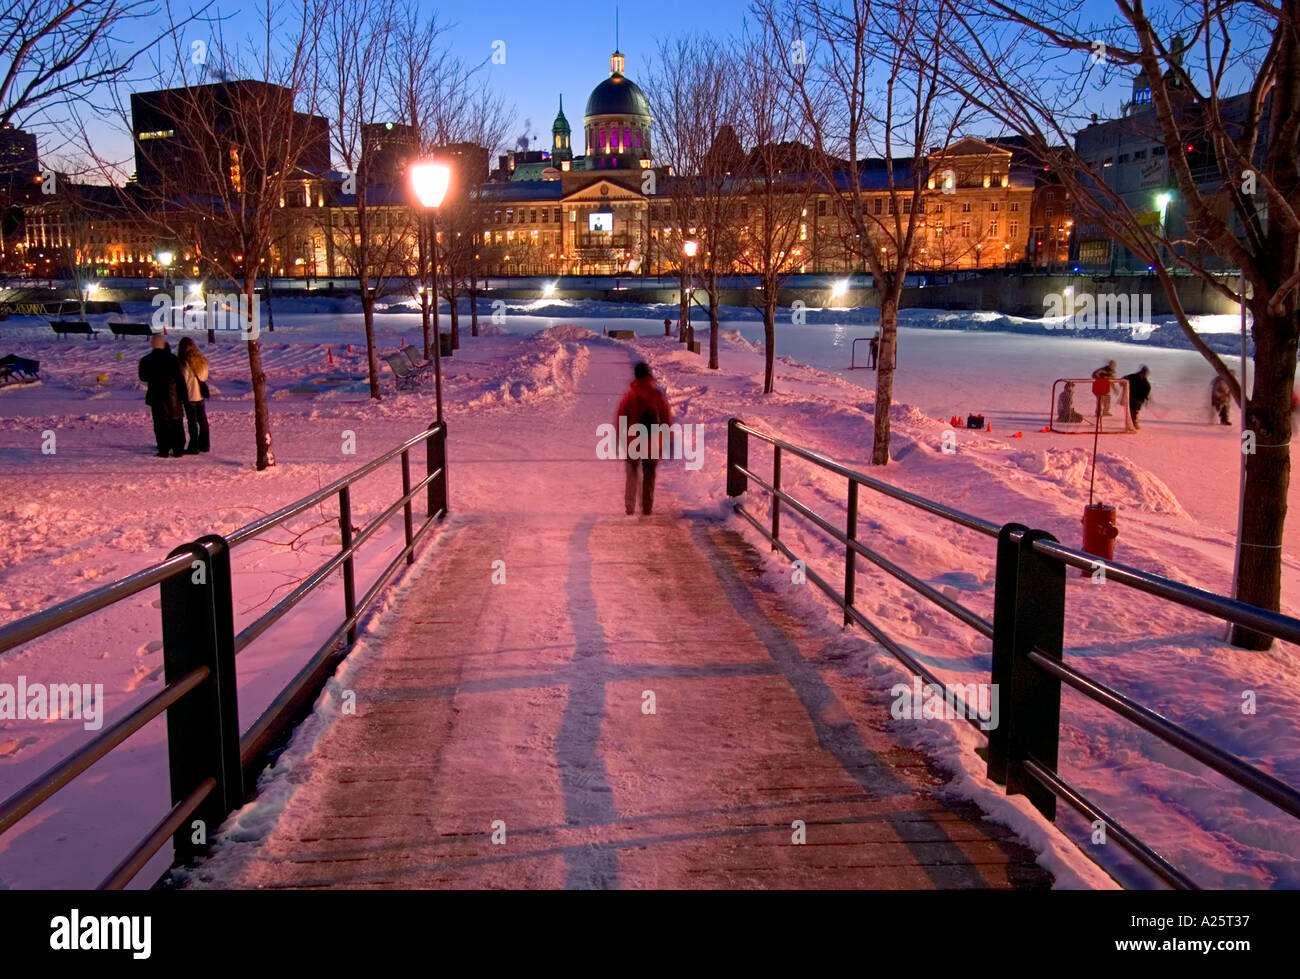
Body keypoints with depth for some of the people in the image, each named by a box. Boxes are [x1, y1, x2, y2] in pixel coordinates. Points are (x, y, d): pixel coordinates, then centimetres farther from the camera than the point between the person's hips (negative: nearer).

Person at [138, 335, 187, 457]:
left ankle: (163, 451, 4)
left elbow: (143, 377, 7)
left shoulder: (146, 360, -5)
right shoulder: (172, 358, -8)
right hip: (173, 396, 0)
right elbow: (180, 378, -7)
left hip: (156, 397, 0)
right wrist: (183, 395, -1)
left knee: (160, 424, 6)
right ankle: (178, 450, 12)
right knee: (177, 424, 10)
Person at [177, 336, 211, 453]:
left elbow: (183, 380, -13)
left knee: (192, 422, -1)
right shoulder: (201, 360, 4)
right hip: (201, 395, 6)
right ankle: (204, 445, 21)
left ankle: (193, 447, 3)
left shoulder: (185, 363, -15)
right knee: (202, 420, 13)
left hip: (190, 396, -6)